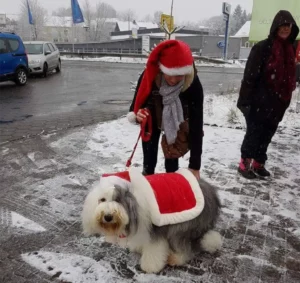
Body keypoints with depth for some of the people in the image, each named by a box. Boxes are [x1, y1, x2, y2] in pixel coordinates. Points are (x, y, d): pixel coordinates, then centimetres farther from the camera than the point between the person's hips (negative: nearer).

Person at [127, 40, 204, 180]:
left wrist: (195, 166, -35)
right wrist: (137, 115, -49)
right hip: (152, 121, 1)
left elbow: (196, 123, -34)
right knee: (149, 161, 4)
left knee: (172, 160, 1)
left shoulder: (193, 84, -36)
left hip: (177, 123, 0)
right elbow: (136, 107, -21)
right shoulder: (149, 76, -35)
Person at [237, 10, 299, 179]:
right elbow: (250, 75, -13)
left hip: (278, 102, 6)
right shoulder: (262, 47, -11)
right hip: (260, 101, -6)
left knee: (267, 134, 13)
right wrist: (245, 100, -17)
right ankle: (244, 164, 15)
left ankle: (258, 163, 26)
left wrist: (286, 98, 17)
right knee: (254, 133, 2)